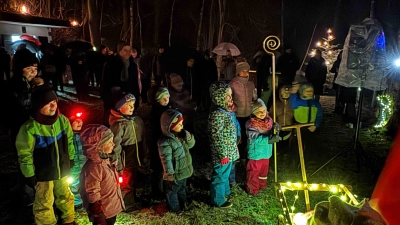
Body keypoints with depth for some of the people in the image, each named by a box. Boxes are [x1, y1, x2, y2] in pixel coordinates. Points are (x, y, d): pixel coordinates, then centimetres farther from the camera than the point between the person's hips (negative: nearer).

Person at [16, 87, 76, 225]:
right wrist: (29, 175, -9)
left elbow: (69, 141, 5)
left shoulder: (62, 120, -10)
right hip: (43, 174, -5)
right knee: (44, 204, 14)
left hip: (62, 170, 5)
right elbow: (25, 154, -15)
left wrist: (71, 159, 12)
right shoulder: (30, 128, -23)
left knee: (65, 197, 25)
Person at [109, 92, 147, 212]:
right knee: (126, 184, 10)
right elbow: (115, 147, -20)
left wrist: (143, 156, 14)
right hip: (125, 161, -8)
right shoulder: (118, 125, -22)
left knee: (133, 182, 24)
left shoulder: (137, 120, 1)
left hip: (135, 159, 8)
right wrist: (118, 166, -17)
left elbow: (142, 139, 10)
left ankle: (132, 202, 43)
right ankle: (128, 205, 29)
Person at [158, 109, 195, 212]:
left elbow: (191, 144, 3)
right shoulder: (165, 141, -28)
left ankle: (183, 203, 49)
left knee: (182, 188, 29)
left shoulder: (181, 135, -3)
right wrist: (169, 174, -24)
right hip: (175, 173, -8)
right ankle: (175, 209, 34)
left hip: (184, 170, 8)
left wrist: (187, 135, -16)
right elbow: (166, 159, -27)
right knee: (173, 191, 15)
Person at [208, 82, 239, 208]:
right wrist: (223, 154, -21)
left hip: (229, 151, 10)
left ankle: (225, 191, 47)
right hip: (223, 153, -10)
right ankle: (218, 200, 24)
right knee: (220, 176, 8)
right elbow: (217, 137, -25)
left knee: (225, 174, 27)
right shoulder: (217, 114, -25)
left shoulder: (225, 111, 5)